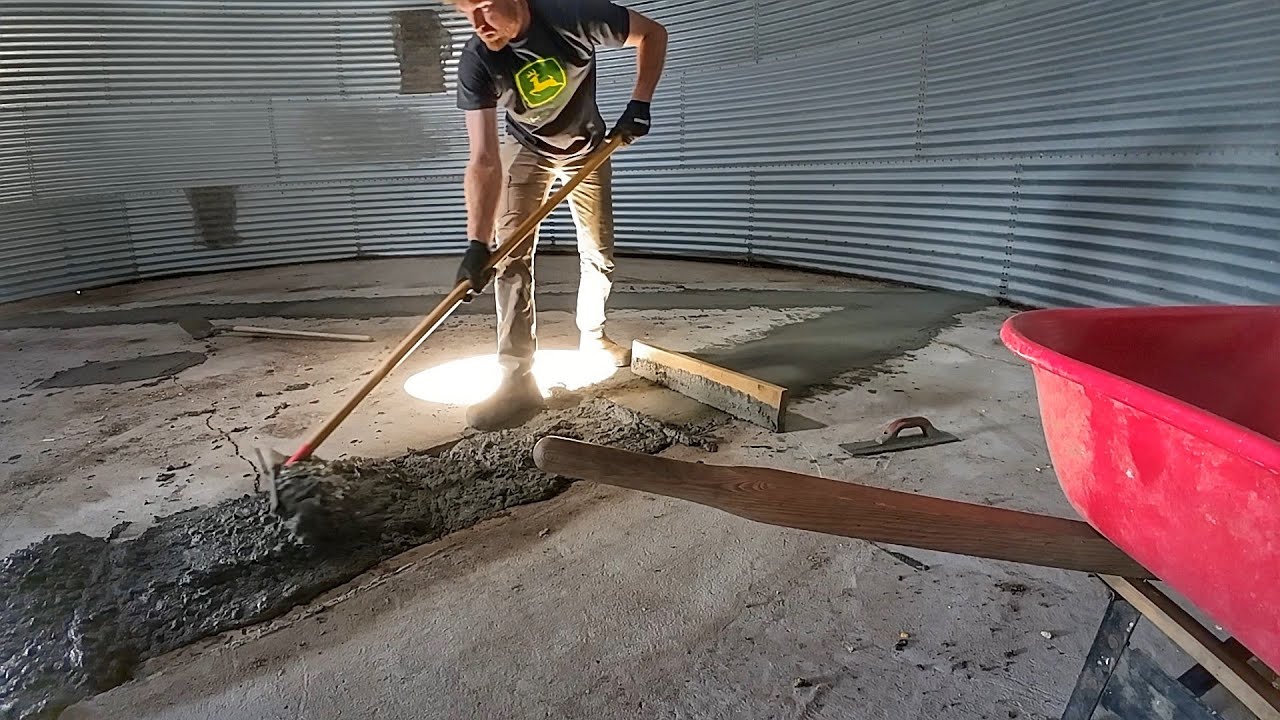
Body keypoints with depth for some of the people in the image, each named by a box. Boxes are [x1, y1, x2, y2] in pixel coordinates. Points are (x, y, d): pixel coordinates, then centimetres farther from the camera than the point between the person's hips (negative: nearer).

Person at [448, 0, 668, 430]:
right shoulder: (476, 63, -29)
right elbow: (484, 161, -35)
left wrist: (639, 103, -24)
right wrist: (477, 243, -44)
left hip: (587, 149, 1)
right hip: (526, 150, 0)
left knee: (600, 254, 4)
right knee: (510, 251, -17)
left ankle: (592, 337, 31)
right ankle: (518, 379, -17)